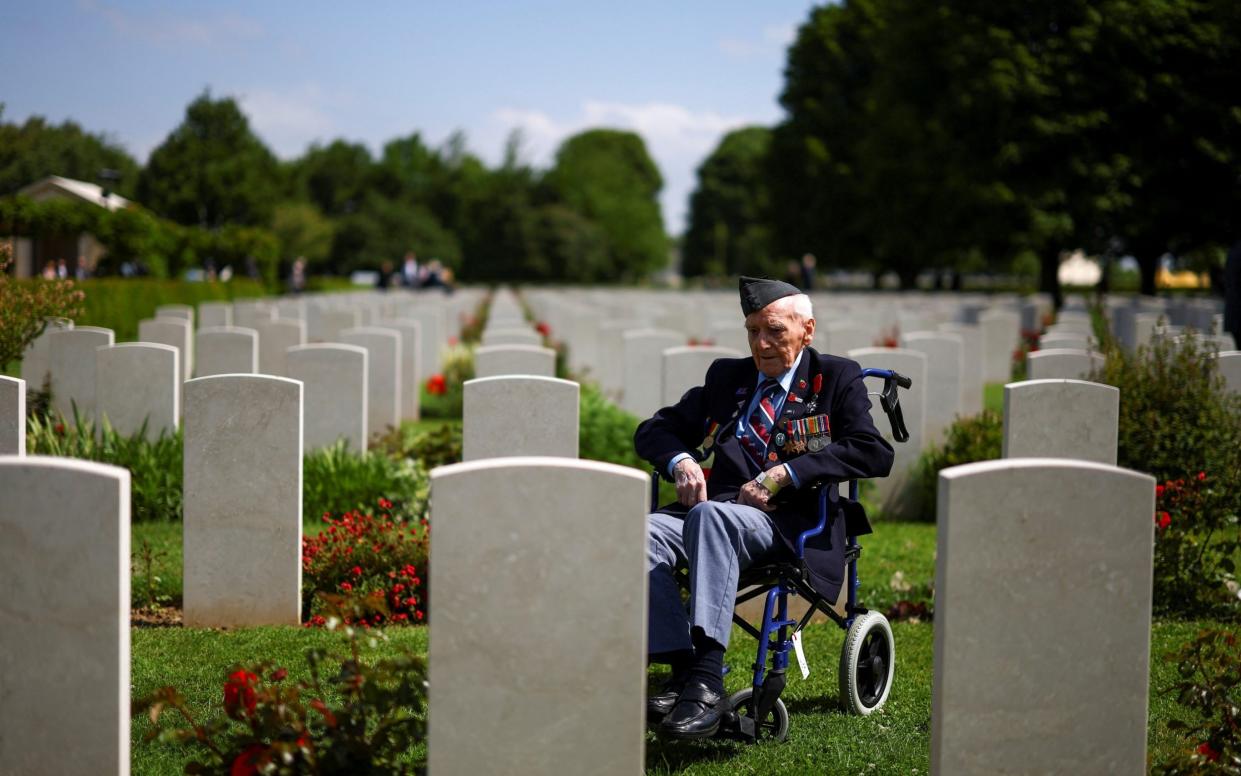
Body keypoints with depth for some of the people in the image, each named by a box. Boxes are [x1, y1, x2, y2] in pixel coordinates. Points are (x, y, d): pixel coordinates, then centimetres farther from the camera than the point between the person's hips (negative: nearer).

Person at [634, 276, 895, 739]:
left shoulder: (837, 379, 11)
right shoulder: (726, 377, 25)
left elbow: (875, 454, -5)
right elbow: (654, 431, 24)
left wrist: (786, 472, -15)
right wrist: (679, 461, -1)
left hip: (793, 522, -5)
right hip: (721, 509, 5)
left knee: (711, 515, -38)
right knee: (644, 532, -27)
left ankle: (708, 679, -46)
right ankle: (684, 670, -31)